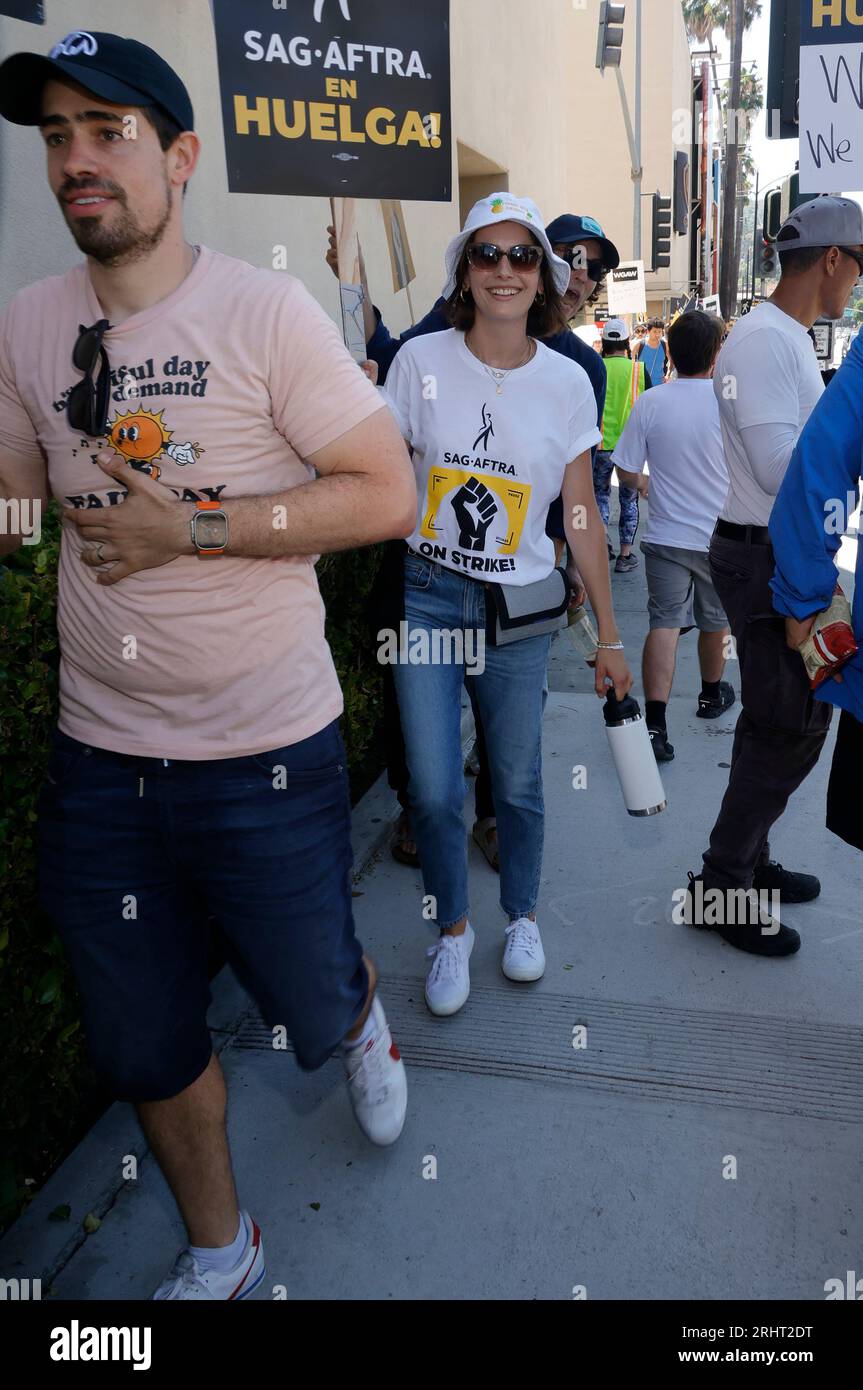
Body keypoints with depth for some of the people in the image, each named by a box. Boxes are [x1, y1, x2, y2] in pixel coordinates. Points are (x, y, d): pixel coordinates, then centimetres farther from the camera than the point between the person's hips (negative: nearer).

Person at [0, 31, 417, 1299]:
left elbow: (387, 494, -13)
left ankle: (362, 1014, 56)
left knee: (311, 1012, 15)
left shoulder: (265, 313, -9)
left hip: (266, 754, -4)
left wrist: (190, 528, -18)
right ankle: (218, 1251, 46)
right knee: (143, 1049, 17)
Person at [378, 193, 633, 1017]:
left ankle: (521, 916, 36)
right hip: (428, 595, 0)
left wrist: (608, 634, 2)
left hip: (521, 607, 1)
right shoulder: (421, 360, -3)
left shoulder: (566, 382, -1)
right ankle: (452, 930, 24)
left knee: (517, 784, 9)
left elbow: (581, 514, 2)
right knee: (434, 789, -2)